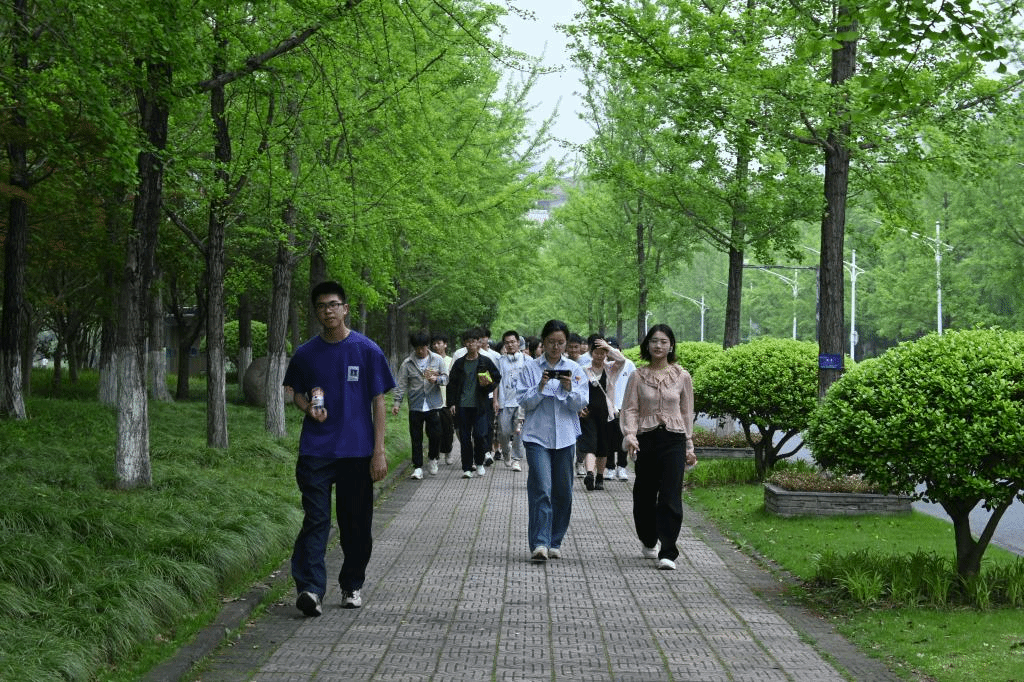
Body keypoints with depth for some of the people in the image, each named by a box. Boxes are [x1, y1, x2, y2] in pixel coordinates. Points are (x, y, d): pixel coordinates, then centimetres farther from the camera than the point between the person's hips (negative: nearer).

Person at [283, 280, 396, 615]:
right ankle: (311, 589, -15)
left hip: (357, 451, 0)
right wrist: (308, 407, -6)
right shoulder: (305, 353, 6)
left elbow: (378, 402, 1)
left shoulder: (367, 350, 1)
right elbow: (297, 394, 19)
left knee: (356, 524, 7)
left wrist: (379, 451, -5)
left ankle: (352, 586, 22)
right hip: (316, 450, 1)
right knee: (315, 519, -9)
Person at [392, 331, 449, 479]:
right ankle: (417, 467, 8)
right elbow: (402, 385, 4)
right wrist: (397, 403, -5)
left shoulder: (437, 360, 4)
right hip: (415, 407, 0)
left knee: (435, 435, -1)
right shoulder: (407, 363, 2)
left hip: (434, 405, 0)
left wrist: (436, 379, -17)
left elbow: (446, 378, 5)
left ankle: (432, 459, 25)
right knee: (416, 439, 1)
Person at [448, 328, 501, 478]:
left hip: (480, 405, -2)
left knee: (479, 435, -9)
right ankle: (467, 468, 10)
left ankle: (479, 463, 13)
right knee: (464, 437, 2)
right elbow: (452, 384, 11)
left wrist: (488, 385, -10)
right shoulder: (459, 363, 9)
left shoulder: (485, 362, 4)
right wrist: (452, 403, 3)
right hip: (462, 406, 2)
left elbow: (497, 378, 10)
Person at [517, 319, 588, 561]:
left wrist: (569, 390, -17)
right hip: (537, 435, -3)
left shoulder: (574, 369, 7)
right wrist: (540, 387, -17)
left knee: (563, 492, 7)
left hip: (565, 436, 3)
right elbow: (525, 403, -1)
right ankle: (539, 543, -18)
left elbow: (581, 404, 1)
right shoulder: (531, 368, 3)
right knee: (541, 489, -14)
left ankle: (554, 542, 18)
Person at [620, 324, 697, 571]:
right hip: (646, 439, 1)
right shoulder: (638, 376, 4)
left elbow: (687, 413, 11)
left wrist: (689, 447, 11)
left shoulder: (682, 376, 5)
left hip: (673, 439, -1)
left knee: (671, 496, -10)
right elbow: (630, 409, 1)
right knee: (644, 494, 10)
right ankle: (649, 541, 34)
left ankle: (668, 553, -10)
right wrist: (630, 435, -16)